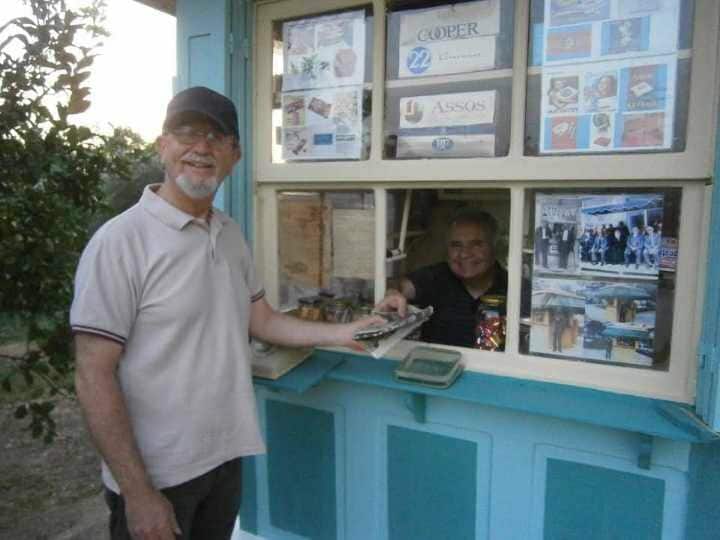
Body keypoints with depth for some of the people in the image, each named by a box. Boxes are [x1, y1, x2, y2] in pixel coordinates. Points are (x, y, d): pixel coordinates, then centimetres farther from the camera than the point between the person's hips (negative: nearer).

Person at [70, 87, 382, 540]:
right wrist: (138, 493, -18)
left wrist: (343, 333, -1)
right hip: (156, 474, -6)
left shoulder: (231, 233, 3)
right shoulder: (120, 240, -19)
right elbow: (94, 376, -18)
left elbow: (261, 320, 9)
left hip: (226, 457, 7)